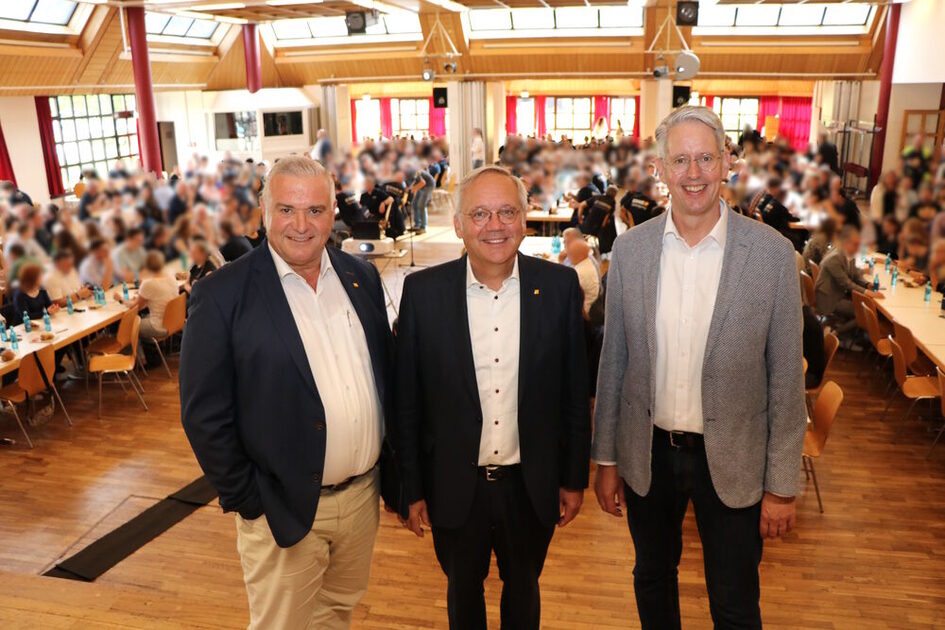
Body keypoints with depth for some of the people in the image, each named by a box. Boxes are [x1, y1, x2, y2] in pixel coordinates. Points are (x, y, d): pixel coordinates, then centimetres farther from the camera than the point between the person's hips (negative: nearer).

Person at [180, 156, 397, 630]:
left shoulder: (361, 277, 2)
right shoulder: (222, 295, -13)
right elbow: (204, 415, -11)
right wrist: (247, 501, -10)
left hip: (363, 495, 4)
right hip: (283, 509, -4)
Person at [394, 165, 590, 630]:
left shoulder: (559, 285, -8)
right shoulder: (423, 291, -10)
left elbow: (575, 392, -1)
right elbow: (407, 400, -5)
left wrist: (574, 478, 2)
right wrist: (412, 489, -2)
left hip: (532, 486, 1)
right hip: (455, 487, 0)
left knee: (523, 589, 24)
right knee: (463, 591, 23)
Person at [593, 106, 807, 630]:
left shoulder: (772, 252, -11)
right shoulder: (629, 249, -5)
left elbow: (785, 377, -7)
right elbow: (613, 361, 1)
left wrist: (782, 485, -5)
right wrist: (606, 459, 4)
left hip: (732, 460, -2)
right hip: (647, 454, 2)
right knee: (652, 582, 23)